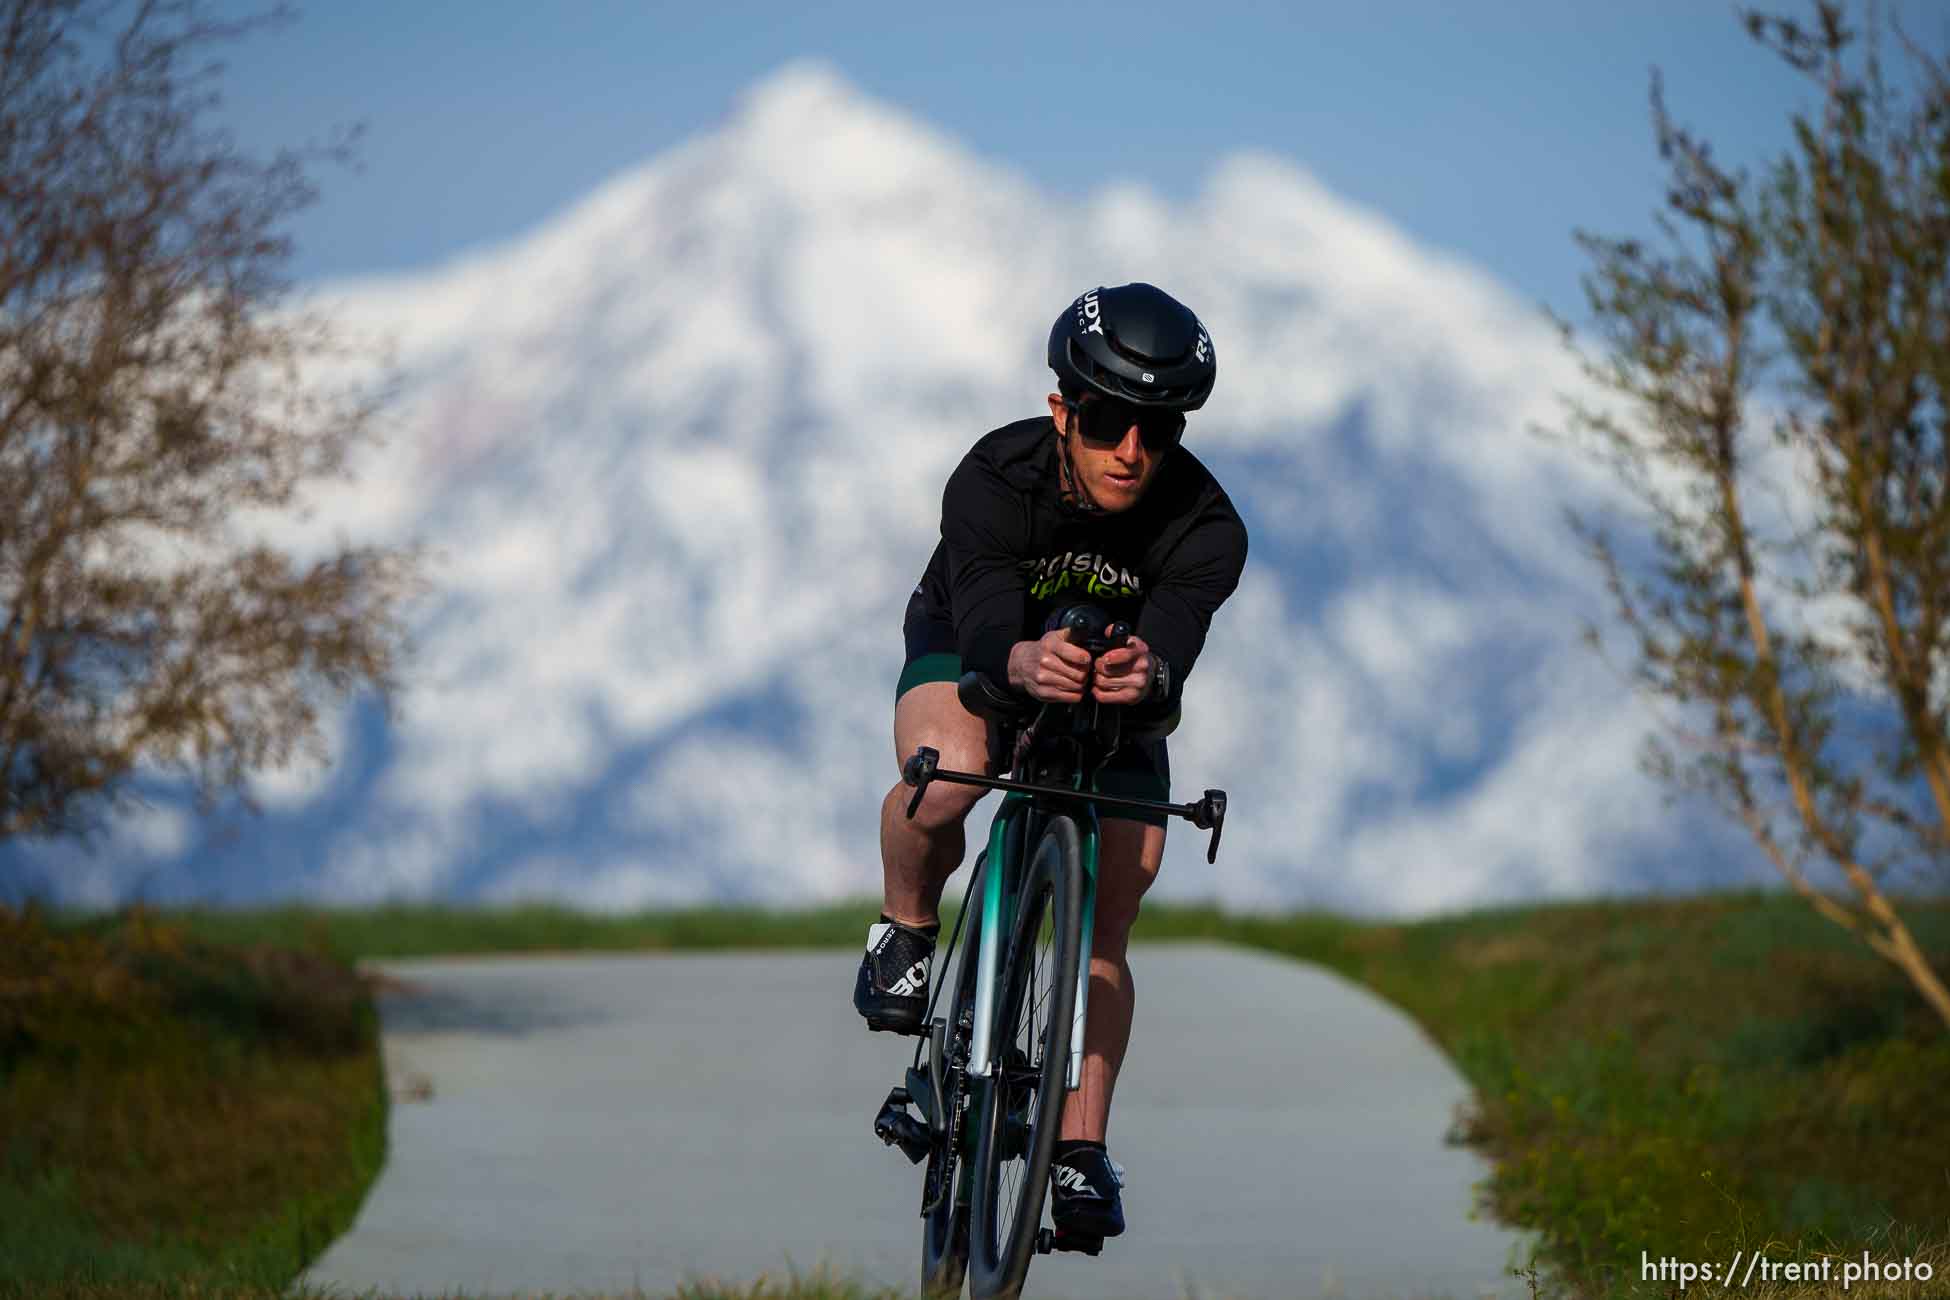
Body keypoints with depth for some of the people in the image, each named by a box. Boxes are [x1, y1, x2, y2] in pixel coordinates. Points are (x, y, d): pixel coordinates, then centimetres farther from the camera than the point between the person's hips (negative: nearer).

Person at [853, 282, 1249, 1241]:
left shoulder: (1206, 529, -29)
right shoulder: (994, 479, -33)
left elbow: (1176, 644, -44)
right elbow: (984, 628, -45)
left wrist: (1145, 675, -69)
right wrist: (1027, 660, -69)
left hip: (1118, 694, 2)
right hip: (970, 649, -2)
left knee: (1102, 930, -8)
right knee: (946, 779, -36)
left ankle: (1080, 1149, 1)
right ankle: (906, 930, -6)